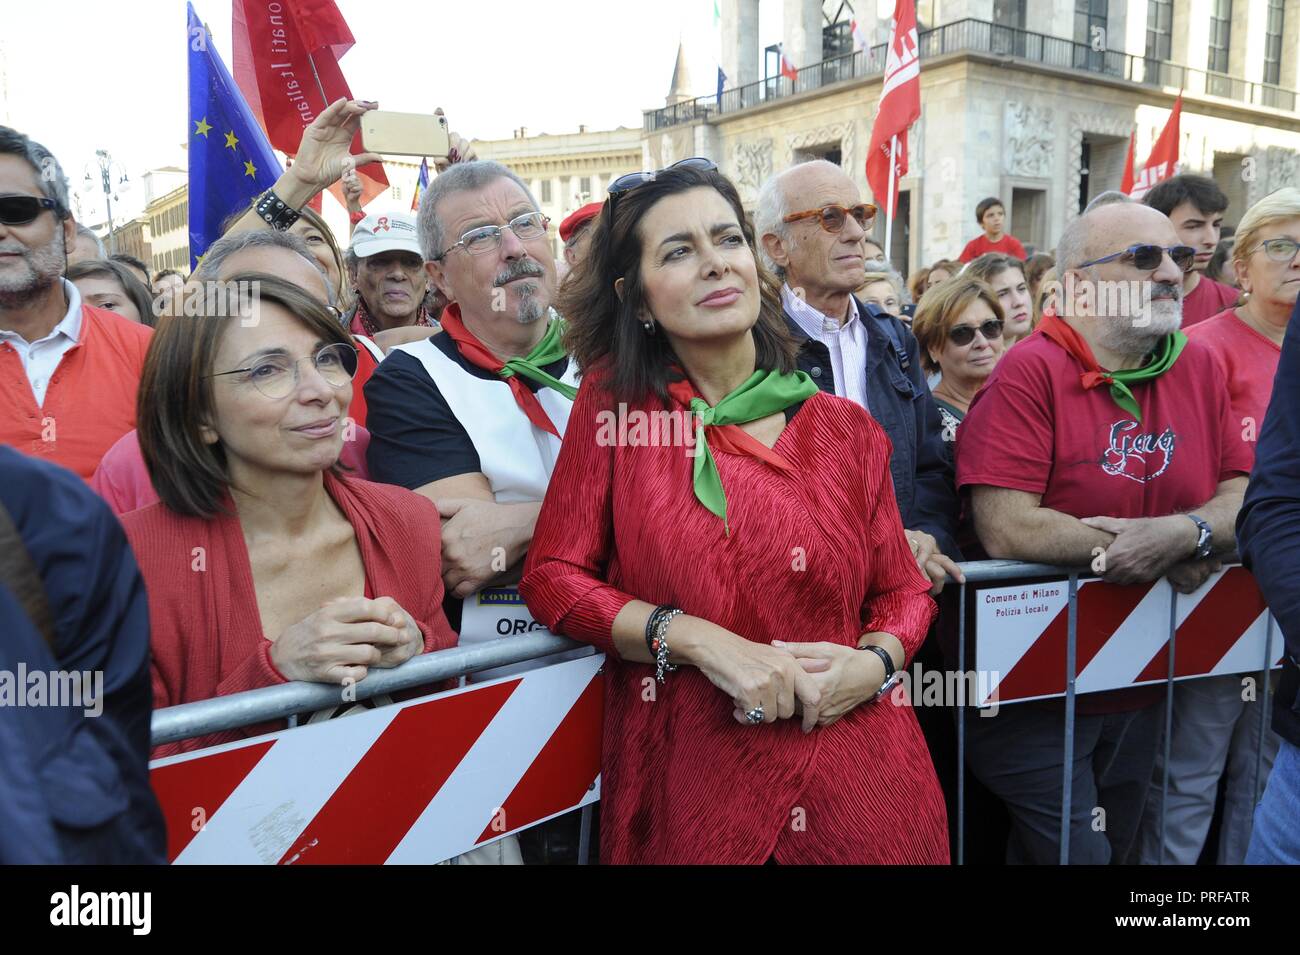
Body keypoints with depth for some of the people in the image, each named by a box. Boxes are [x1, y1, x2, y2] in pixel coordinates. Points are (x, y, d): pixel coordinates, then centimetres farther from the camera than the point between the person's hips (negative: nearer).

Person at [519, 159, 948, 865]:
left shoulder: (847, 430, 3)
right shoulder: (615, 405, -3)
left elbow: (902, 590, 10)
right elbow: (552, 575, -5)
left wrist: (873, 663, -12)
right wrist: (700, 640, -17)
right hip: (689, 786, -2)